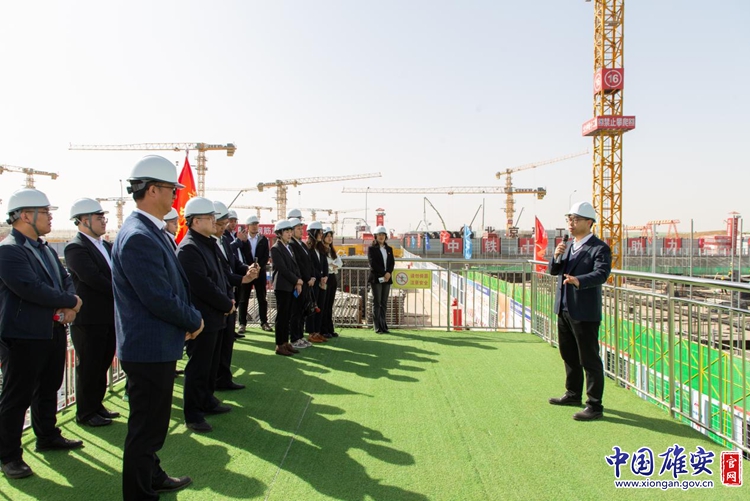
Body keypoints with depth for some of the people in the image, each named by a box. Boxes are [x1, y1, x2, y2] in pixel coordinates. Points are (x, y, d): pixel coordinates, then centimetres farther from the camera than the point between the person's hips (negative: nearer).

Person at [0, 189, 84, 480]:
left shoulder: (44, 248, 12)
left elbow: (65, 279, 11)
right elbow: (32, 288, -26)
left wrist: (70, 309, -9)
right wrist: (71, 302, -14)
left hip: (53, 332, 9)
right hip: (24, 337, -9)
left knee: (48, 389, 21)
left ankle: (48, 436, 37)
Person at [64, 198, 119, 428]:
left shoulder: (106, 245, 12)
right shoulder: (76, 247, -14)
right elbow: (93, 279, -23)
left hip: (110, 317, 8)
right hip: (89, 320, -8)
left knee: (103, 365, 16)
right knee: (88, 367, 4)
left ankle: (97, 405, 30)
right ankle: (85, 413, 17)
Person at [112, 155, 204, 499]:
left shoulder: (152, 231, 9)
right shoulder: (138, 237, -24)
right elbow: (160, 300, -25)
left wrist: (189, 318, 3)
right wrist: (194, 320, -9)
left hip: (156, 346, 11)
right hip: (150, 348, -11)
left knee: (152, 422, 25)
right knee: (146, 426, 4)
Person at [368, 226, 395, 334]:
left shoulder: (389, 249, 15)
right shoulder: (372, 248, 0)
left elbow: (392, 262, 7)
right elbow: (372, 263, -9)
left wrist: (388, 273, -11)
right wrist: (383, 274, -15)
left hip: (387, 278, 5)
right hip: (376, 278, -4)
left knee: (384, 303, 6)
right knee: (377, 302, -3)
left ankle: (383, 325, 10)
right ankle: (377, 327, -1)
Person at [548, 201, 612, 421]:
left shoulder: (599, 248, -11)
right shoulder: (568, 247, 14)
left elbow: (601, 274, -26)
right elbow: (554, 271, 11)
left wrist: (578, 280, -44)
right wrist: (556, 257, -9)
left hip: (585, 312, -8)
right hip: (564, 309, 8)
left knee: (589, 359, -1)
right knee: (568, 354, 20)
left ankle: (595, 406, 8)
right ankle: (573, 394, 37)